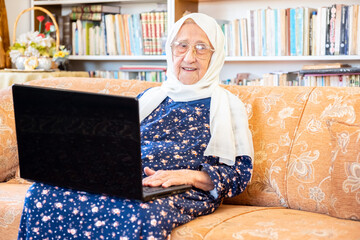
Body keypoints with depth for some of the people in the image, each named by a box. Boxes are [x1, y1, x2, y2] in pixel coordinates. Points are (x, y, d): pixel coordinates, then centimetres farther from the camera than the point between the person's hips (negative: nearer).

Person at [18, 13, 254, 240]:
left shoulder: (228, 105, 12)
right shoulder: (150, 97, 25)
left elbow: (241, 173, 3)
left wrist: (190, 175, -16)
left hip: (182, 192, -4)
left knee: (140, 214, -43)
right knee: (40, 194, -23)